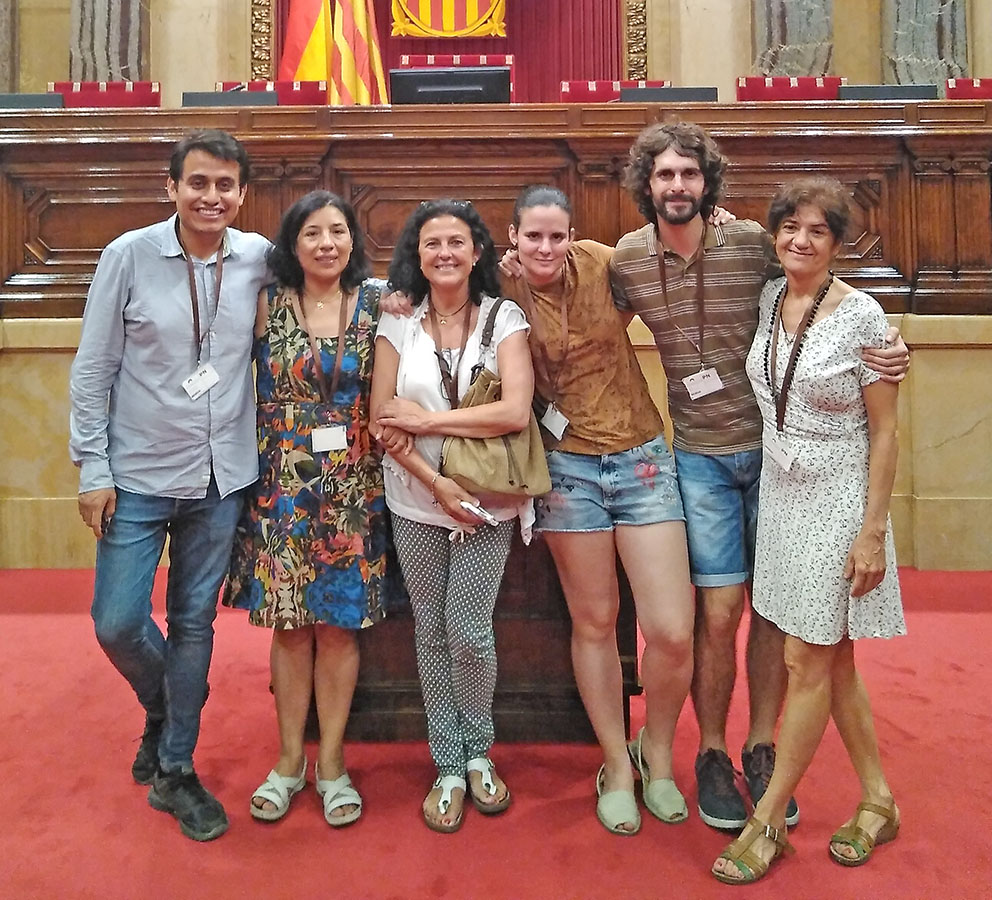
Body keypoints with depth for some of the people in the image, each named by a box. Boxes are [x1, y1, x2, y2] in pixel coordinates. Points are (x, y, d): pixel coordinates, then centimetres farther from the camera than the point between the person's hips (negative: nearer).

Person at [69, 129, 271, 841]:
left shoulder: (259, 258, -1)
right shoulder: (129, 255, -6)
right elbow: (92, 370, -4)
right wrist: (93, 469, -6)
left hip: (222, 479, 2)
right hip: (138, 477, -1)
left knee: (194, 625, 11)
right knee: (118, 623, 1)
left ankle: (174, 771, 27)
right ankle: (165, 708, 35)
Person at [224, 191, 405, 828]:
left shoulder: (376, 305, 3)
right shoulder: (267, 305, 1)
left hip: (353, 487, 0)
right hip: (283, 485, 0)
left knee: (340, 622, 5)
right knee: (289, 622, 7)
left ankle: (331, 761, 21)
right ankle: (290, 759, 24)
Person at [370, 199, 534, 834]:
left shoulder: (504, 319, -2)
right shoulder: (398, 326, 2)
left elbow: (515, 412, -16)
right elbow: (383, 423, -3)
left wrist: (426, 420, -12)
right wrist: (439, 485, -12)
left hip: (488, 502, -2)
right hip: (417, 502, 2)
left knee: (469, 632, -3)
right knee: (432, 632, 9)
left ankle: (478, 753, 24)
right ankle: (449, 766, 25)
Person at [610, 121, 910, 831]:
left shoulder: (754, 243, -7)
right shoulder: (626, 259, -1)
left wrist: (889, 342, -15)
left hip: (776, 446, 0)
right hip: (702, 458, 0)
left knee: (773, 609, 7)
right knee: (719, 613, 0)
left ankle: (762, 750, 26)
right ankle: (713, 754, 21)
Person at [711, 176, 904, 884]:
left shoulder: (862, 315, -12)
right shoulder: (769, 299, 4)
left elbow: (884, 431, -11)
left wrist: (872, 532, -14)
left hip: (838, 502, -6)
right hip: (780, 492, 6)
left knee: (807, 664, 1)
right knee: (834, 662, 14)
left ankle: (767, 823, 15)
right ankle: (878, 803, 31)